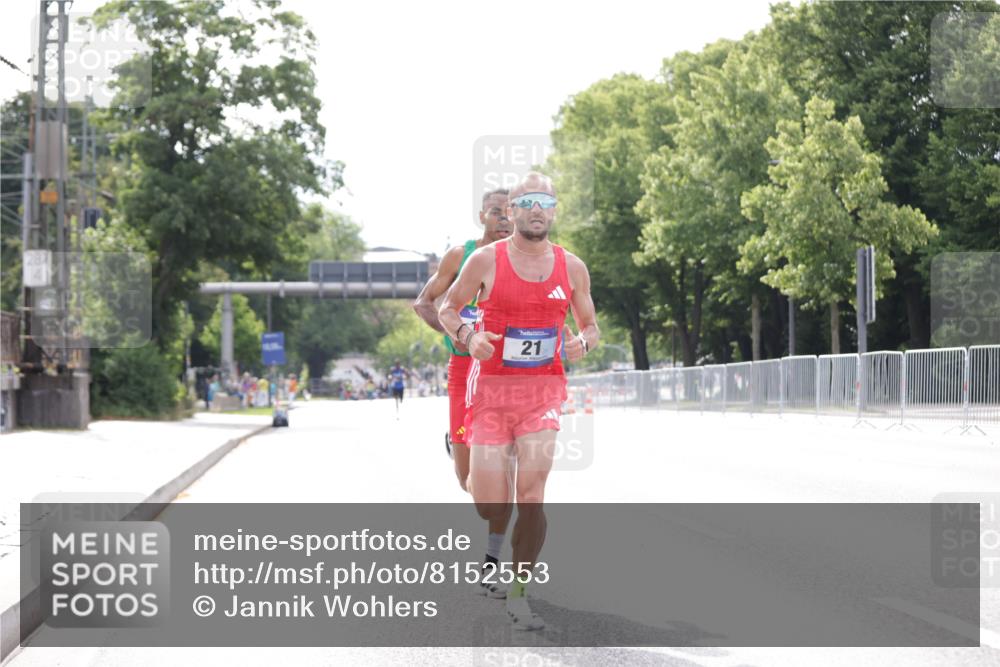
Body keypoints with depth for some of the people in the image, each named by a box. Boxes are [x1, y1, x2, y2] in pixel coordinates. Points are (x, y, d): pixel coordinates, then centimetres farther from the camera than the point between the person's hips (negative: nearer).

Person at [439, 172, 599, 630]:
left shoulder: (572, 267, 4)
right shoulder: (485, 261, -3)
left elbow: (590, 326, 15)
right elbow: (447, 308, 7)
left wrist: (582, 343, -9)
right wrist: (467, 336, -13)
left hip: (543, 391, 1)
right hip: (491, 389, -1)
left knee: (532, 496, -13)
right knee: (491, 509, -3)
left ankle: (518, 595, 1)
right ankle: (478, 476, 37)